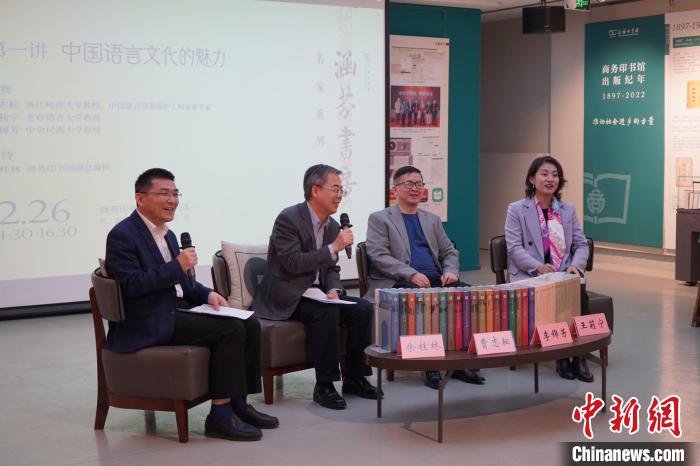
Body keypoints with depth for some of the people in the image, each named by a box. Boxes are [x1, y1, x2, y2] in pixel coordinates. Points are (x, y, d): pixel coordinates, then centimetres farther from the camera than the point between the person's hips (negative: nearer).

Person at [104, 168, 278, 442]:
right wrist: (177, 266, -22)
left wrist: (208, 294, 3)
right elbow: (132, 285, -22)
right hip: (144, 327, -9)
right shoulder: (122, 235, -11)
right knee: (231, 329, -22)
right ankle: (220, 415, -16)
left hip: (170, 316, 9)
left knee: (250, 325, -2)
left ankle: (239, 404, 5)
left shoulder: (167, 235, 17)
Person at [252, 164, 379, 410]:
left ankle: (354, 378, 1)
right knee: (326, 313, -33)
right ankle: (324, 386, -22)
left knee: (363, 308, -11)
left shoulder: (332, 225, 10)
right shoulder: (289, 219, -15)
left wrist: (333, 290, -6)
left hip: (316, 293, 8)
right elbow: (292, 263, -24)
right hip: (285, 297, -8)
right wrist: (334, 247, -23)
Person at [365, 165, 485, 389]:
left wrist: (451, 272, -3)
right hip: (398, 283, -5)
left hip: (435, 280, 5)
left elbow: (449, 252, 22)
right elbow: (378, 256, -7)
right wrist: (411, 274, -19)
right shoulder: (379, 219, 7)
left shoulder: (432, 220, 24)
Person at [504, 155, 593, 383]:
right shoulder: (517, 209, 5)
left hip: (564, 274, 3)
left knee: (579, 292, -31)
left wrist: (575, 265, -10)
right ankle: (561, 356, -19)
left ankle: (579, 356, -24)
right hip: (529, 276, -3)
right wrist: (538, 267, -21)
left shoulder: (568, 210, 17)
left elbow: (581, 244, 13)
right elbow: (514, 247, -5)